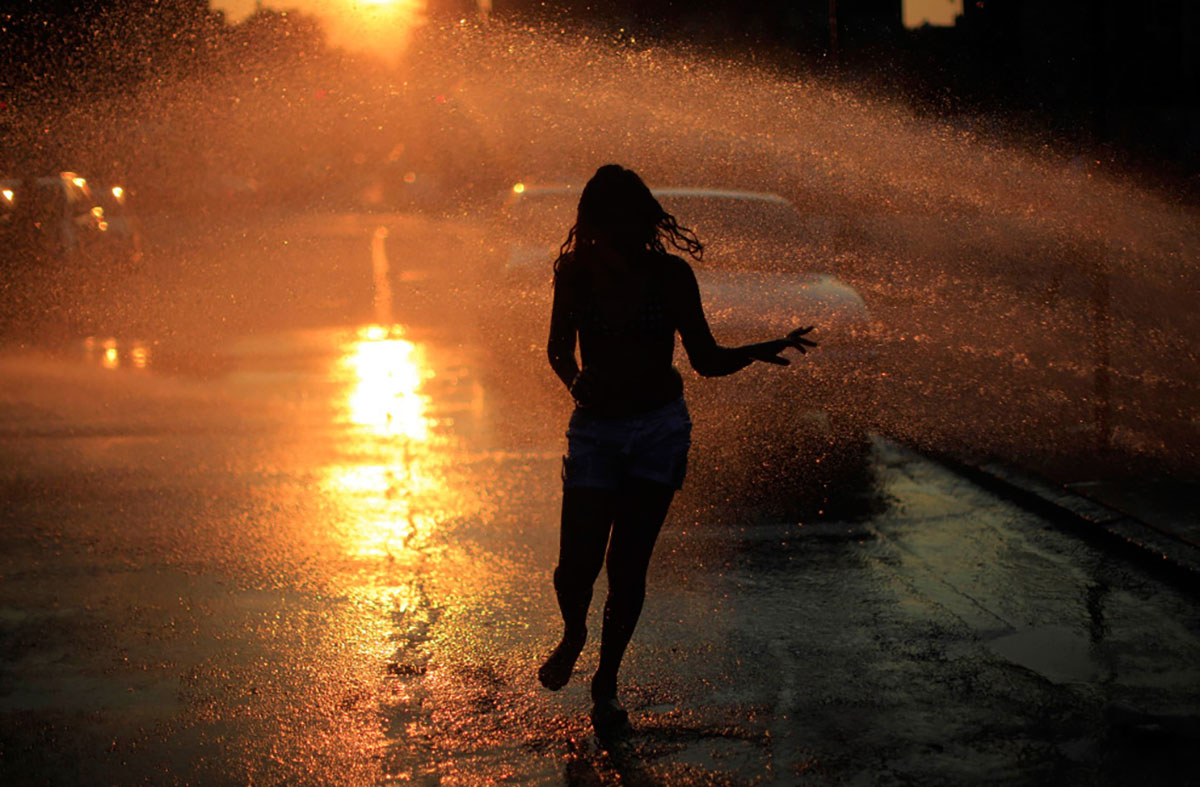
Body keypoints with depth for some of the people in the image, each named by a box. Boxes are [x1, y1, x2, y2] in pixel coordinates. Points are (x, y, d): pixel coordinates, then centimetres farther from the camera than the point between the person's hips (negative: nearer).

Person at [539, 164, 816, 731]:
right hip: (594, 429, 1)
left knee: (628, 565, 1)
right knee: (577, 562, -7)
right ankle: (573, 635, 29)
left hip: (659, 429, 0)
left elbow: (706, 359, -3)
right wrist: (578, 387, -4)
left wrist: (758, 351, -18)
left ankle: (606, 684, 20)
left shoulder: (670, 274, -7)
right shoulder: (575, 274, -5)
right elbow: (559, 350, 11)